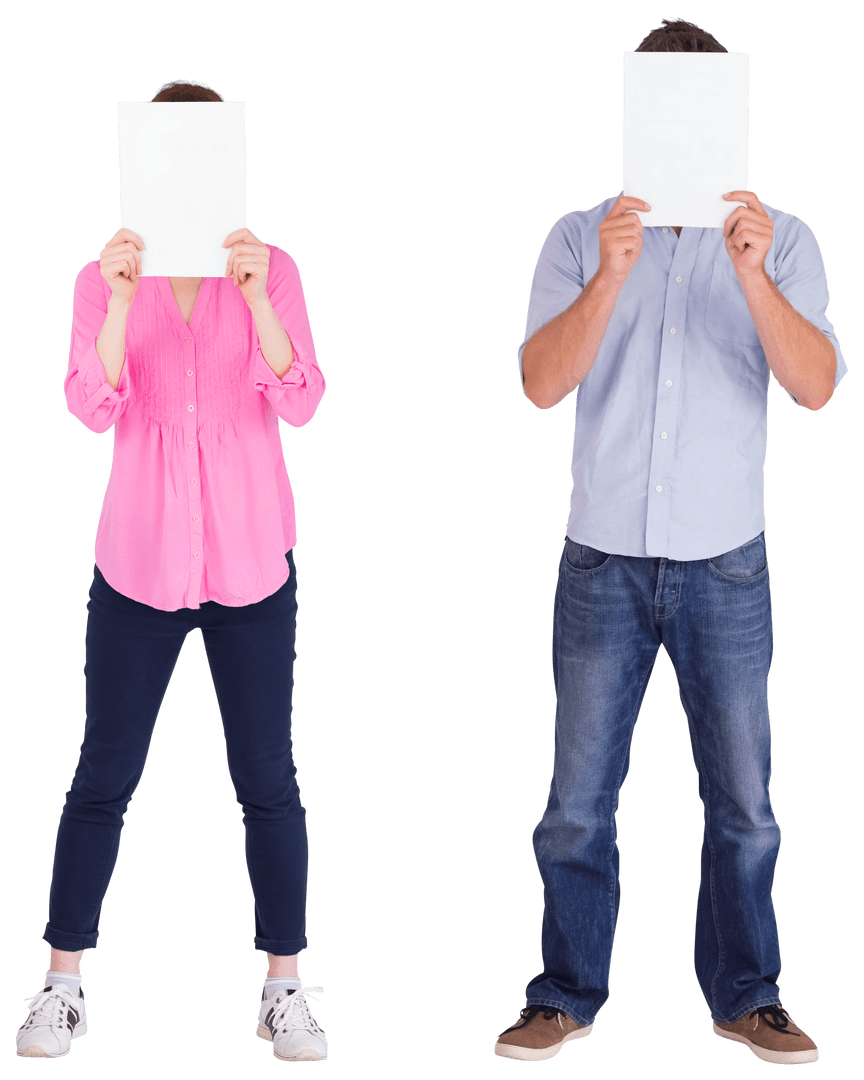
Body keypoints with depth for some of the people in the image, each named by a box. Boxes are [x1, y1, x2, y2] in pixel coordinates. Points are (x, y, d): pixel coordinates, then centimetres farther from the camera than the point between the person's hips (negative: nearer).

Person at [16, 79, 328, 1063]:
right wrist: (121, 298, -25)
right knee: (103, 777, 5)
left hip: (251, 561, 0)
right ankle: (62, 987, 17)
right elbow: (92, 408, -12)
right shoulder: (105, 279, 1)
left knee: (266, 779, 5)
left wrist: (254, 294, -25)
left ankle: (285, 990, 16)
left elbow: (298, 402, -12)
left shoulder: (270, 271, 0)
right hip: (138, 559, 0)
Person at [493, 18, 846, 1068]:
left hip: (725, 564, 0)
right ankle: (566, 995, 19)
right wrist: (611, 277, -26)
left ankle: (745, 996, 22)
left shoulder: (780, 238, 1)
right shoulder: (581, 236, 1)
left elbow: (815, 386, -12)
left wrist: (752, 275, -26)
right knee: (578, 798, 5)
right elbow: (541, 381, -11)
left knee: (744, 800, 6)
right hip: (603, 559, 0)